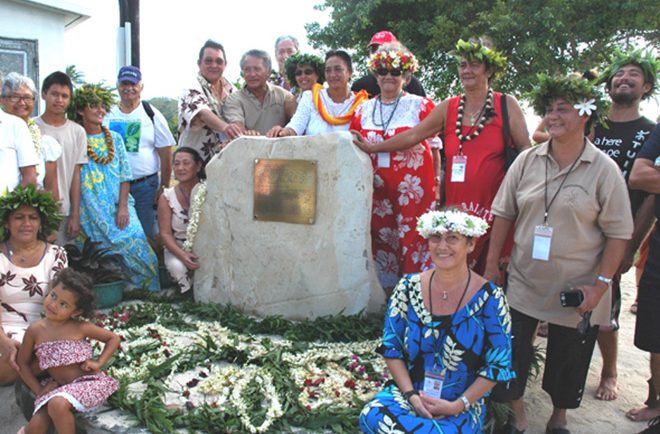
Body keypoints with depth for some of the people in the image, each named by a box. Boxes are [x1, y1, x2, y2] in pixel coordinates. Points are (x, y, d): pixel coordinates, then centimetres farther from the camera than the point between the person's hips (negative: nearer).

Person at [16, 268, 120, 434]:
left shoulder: (80, 328, -11)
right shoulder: (35, 330, -4)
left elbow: (114, 338, 0)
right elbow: (23, 363, 8)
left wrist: (99, 362, -12)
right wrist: (39, 390, 1)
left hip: (87, 381, -3)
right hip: (57, 387, 3)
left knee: (58, 404, -30)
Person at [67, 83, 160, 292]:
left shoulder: (115, 139, 10)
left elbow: (125, 176, 7)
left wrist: (123, 207, -3)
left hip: (120, 208, 3)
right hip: (93, 211, -2)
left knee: (139, 249, -5)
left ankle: (149, 294, 8)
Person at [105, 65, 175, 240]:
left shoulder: (152, 114, 0)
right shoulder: (107, 114, 6)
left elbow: (166, 155, 0)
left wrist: (164, 188, -3)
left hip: (145, 186, -2)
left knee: (147, 234, 2)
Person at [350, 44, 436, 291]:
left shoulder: (420, 106, 3)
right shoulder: (364, 109, 14)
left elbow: (433, 147, 3)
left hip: (412, 187, -4)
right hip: (376, 188, 4)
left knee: (412, 242, -7)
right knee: (381, 241, 8)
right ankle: (385, 293, 20)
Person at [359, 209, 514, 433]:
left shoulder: (490, 298, -8)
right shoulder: (408, 288, -1)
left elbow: (498, 365, -6)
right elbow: (391, 348, 2)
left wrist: (458, 406, -13)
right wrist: (411, 395, -11)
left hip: (463, 405, -2)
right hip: (408, 392, 2)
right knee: (373, 416, -29)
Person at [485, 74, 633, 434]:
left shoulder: (604, 170, -8)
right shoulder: (527, 161, 0)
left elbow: (618, 235, -6)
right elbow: (503, 215, 5)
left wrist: (600, 284, -12)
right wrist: (492, 265, 3)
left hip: (577, 291, -2)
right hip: (523, 283, 2)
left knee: (568, 362, 14)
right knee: (510, 353, 7)